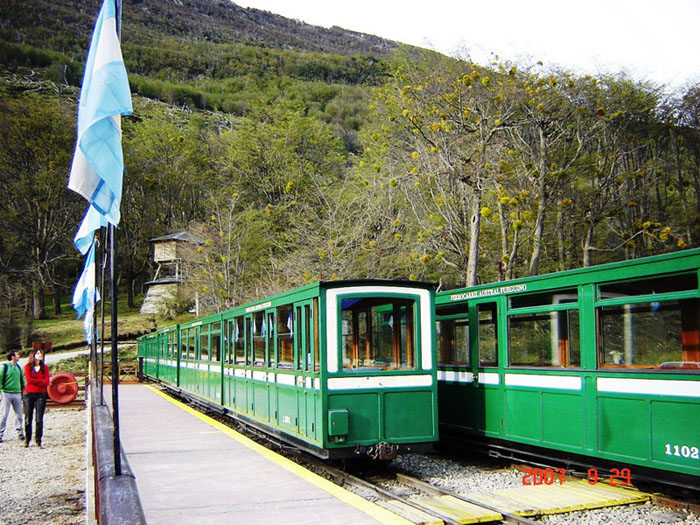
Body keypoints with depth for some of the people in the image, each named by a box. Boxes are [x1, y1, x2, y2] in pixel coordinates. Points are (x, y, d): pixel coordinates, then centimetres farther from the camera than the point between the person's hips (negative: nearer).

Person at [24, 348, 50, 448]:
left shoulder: (44, 367, 9)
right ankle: (27, 439, 19)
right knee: (28, 418, 2)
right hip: (29, 394, -1)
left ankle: (38, 441, 1)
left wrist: (34, 381, -9)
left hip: (41, 395, 1)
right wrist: (41, 380, -5)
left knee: (39, 419, -4)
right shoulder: (28, 367, 4)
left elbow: (47, 382, 0)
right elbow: (28, 380, -8)